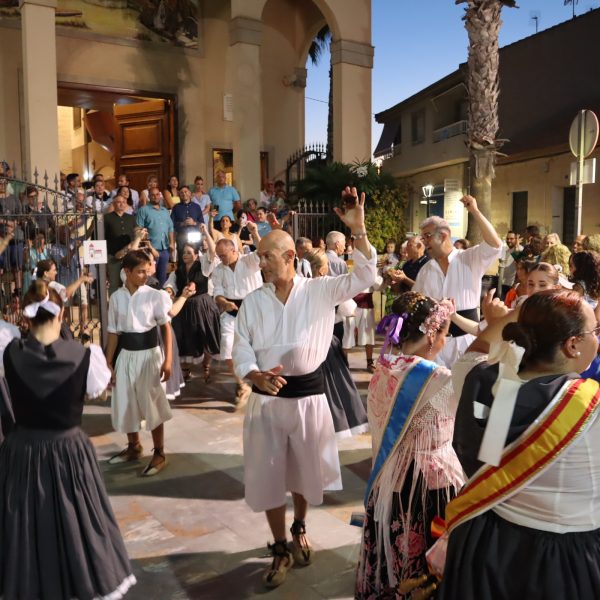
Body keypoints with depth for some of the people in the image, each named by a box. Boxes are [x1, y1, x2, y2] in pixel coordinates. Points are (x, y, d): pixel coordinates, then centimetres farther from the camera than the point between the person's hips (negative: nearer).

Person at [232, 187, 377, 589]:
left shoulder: (320, 291, -6)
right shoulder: (253, 302, -1)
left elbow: (366, 276, -16)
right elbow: (241, 352, -1)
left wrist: (358, 230, -27)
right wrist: (259, 378, -22)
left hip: (308, 394, -1)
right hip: (266, 398, 1)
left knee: (306, 470, 18)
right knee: (269, 475, 9)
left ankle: (299, 529, 47)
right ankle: (281, 549, 30)